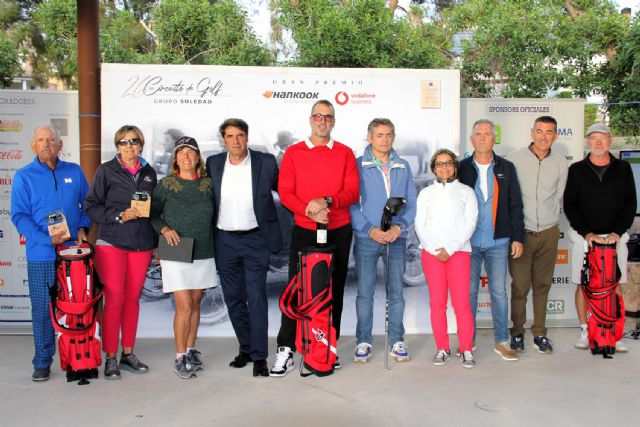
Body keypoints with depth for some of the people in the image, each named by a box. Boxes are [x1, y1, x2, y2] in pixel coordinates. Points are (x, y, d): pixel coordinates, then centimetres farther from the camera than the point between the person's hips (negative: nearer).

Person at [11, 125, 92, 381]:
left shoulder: (75, 172, 8)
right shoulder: (24, 177, 1)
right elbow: (19, 216, -4)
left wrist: (83, 227, -3)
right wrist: (47, 239, -16)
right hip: (41, 255, -2)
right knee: (42, 309, 3)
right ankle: (42, 363, 16)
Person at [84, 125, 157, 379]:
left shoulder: (149, 173, 12)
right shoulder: (106, 171, 1)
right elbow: (91, 206, -2)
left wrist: (158, 243, 12)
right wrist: (119, 216, -15)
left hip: (141, 244, 4)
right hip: (112, 242, -3)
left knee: (133, 299, 8)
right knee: (114, 299, -6)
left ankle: (128, 355, 19)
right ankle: (110, 358, 6)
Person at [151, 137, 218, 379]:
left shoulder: (208, 185, 5)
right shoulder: (165, 185, -2)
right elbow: (152, 214, 4)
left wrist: (211, 241, 5)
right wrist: (165, 229, -13)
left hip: (203, 254, 3)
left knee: (195, 305, 11)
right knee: (184, 307, -7)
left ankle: (191, 351, 25)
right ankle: (180, 358, 6)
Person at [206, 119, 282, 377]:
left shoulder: (266, 162, -3)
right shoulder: (213, 164, 4)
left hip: (255, 240, -3)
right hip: (225, 241, 3)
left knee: (256, 297, -6)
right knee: (233, 298, 11)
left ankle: (259, 357, 1)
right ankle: (245, 348, 26)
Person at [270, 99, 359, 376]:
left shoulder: (345, 153, 7)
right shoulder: (293, 153, 5)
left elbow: (353, 191, -2)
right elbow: (285, 192, -2)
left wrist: (327, 201, -19)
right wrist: (310, 210, -18)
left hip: (339, 231, 2)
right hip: (303, 230, -1)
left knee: (334, 289, 7)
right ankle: (286, 350, 2)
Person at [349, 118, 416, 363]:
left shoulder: (403, 167, 11)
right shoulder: (358, 166, 2)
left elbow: (411, 203, 7)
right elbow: (351, 203, -3)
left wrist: (400, 226, -10)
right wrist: (370, 229, -14)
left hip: (396, 239, 2)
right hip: (366, 239, -2)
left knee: (396, 292, 6)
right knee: (365, 292, 1)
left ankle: (396, 342, 16)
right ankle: (363, 341, 12)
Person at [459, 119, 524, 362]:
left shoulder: (506, 168, 6)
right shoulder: (462, 168, 3)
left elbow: (515, 205, 7)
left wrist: (517, 237, 1)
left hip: (498, 242, 1)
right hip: (469, 241, 0)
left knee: (499, 292, 4)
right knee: (469, 291, 6)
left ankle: (501, 342, 14)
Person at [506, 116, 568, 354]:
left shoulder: (561, 163, 4)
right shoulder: (514, 160, -6)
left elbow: (558, 198, 13)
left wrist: (549, 222, 9)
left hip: (549, 234, 3)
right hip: (521, 233, -3)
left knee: (542, 286, 10)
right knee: (519, 286, 0)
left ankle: (539, 333, 21)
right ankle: (517, 332, 15)